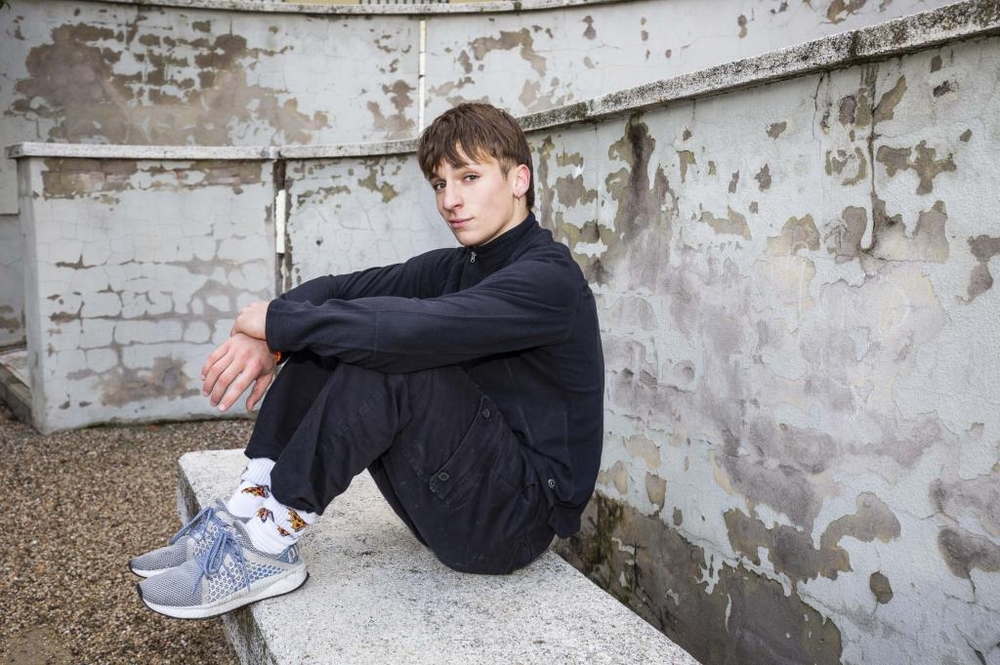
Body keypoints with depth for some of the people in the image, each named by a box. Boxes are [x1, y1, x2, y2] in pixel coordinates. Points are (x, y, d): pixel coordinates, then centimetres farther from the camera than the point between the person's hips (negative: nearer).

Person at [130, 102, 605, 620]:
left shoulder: (549, 277, -18)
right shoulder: (454, 267, 9)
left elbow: (416, 328, -32)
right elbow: (342, 287, 1)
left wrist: (277, 319, -21)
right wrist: (263, 336, -18)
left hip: (520, 518, -8)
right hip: (455, 497, 8)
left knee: (387, 357, -29)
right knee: (324, 338, -1)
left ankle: (270, 544, -18)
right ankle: (247, 513, -6)